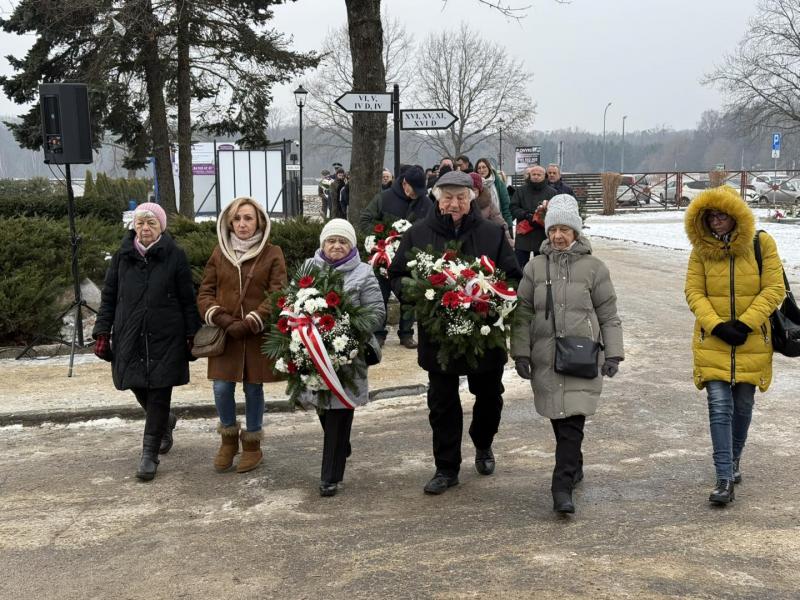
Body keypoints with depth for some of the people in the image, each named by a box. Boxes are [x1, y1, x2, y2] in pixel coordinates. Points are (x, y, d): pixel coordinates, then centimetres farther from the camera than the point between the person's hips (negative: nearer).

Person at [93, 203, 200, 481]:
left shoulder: (175, 256, -3)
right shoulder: (122, 256, 5)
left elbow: (188, 300, -1)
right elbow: (108, 297, 9)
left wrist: (191, 335, -3)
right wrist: (102, 333, 3)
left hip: (165, 339, -3)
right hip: (130, 338, 3)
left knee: (159, 395, -3)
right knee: (140, 389, 10)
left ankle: (150, 455, 7)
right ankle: (166, 422, 41)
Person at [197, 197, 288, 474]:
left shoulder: (272, 254, -2)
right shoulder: (219, 253, 7)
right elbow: (205, 292, 6)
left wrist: (249, 323, -16)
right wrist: (221, 319, -11)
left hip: (258, 334, -2)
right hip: (224, 334, 2)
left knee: (253, 388, 6)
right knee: (222, 388, -1)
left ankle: (252, 444, 25)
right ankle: (228, 438, 24)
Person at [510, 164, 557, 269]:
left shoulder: (551, 192, 3)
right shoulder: (521, 191, 6)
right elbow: (513, 208, -1)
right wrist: (526, 215, -16)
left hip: (542, 237, 0)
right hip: (523, 237, 0)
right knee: (520, 265, 3)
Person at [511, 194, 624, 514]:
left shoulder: (593, 268, 2)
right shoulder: (535, 267, 6)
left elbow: (608, 316, 5)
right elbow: (523, 313, 7)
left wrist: (612, 354, 1)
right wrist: (521, 352, 0)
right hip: (545, 358, 3)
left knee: (572, 422, -10)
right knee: (558, 418, 11)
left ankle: (562, 487, -9)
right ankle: (573, 468, 33)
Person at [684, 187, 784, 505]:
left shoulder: (761, 244, -5)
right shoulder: (701, 249, -2)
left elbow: (774, 289, -7)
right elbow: (694, 292, -4)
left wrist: (745, 323, -16)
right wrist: (717, 325, -18)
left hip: (751, 340, 1)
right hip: (713, 340, 0)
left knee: (743, 405, 13)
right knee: (720, 406, -9)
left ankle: (733, 460, 37)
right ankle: (725, 479, -9)